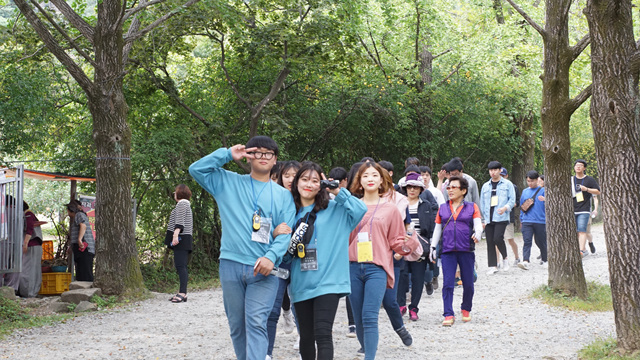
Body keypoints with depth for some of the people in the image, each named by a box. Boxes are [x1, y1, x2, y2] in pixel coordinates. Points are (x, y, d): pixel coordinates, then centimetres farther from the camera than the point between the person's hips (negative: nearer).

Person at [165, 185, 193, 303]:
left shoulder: (182, 203, -4)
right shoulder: (186, 205, 28)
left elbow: (180, 221, -17)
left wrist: (175, 234, -27)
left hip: (181, 239, -10)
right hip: (184, 240, 10)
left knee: (180, 265, -17)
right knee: (181, 266, 7)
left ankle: (182, 293, -24)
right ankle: (182, 293, 6)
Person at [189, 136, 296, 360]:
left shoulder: (283, 195, 11)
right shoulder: (228, 182, 13)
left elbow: (285, 232, 2)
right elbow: (196, 169, 5)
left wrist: (271, 257, -15)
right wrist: (227, 155, 1)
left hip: (263, 270, -1)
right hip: (231, 265, 2)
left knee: (256, 323, -14)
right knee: (236, 324, 9)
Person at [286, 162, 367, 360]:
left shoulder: (333, 209, 2)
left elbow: (361, 210, -13)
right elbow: (286, 250, 17)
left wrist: (337, 191, -13)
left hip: (328, 282, -4)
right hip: (301, 284, 4)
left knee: (322, 334, -13)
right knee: (306, 336, 12)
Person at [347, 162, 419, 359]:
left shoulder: (390, 208, 7)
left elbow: (396, 241, 9)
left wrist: (409, 244, -13)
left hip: (377, 269, -2)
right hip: (353, 267, 2)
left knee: (370, 317, -14)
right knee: (358, 318, 8)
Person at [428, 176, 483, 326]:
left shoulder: (471, 207, 7)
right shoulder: (443, 208, 14)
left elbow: (478, 225, -2)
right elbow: (437, 229, 17)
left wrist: (477, 234, -23)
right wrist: (433, 247, 11)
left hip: (466, 251, -1)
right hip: (448, 251, 1)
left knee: (468, 284, 5)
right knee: (448, 284, -8)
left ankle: (466, 309, 27)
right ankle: (448, 315, -8)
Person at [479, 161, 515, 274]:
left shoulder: (507, 184, 7)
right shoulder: (485, 186, 17)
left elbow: (512, 200, 2)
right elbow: (482, 203, 18)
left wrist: (505, 208, -18)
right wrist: (483, 219, 11)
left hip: (501, 217, -4)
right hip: (488, 218, 4)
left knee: (497, 238, -19)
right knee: (490, 242, 1)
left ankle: (505, 258, 6)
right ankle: (492, 266, 7)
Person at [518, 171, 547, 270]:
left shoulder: (543, 190, 1)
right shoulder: (525, 191, 14)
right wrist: (521, 219, 22)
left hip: (540, 221, -2)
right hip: (526, 221, 2)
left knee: (541, 242, 8)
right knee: (527, 241, -11)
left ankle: (544, 260, 29)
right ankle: (526, 261, -21)